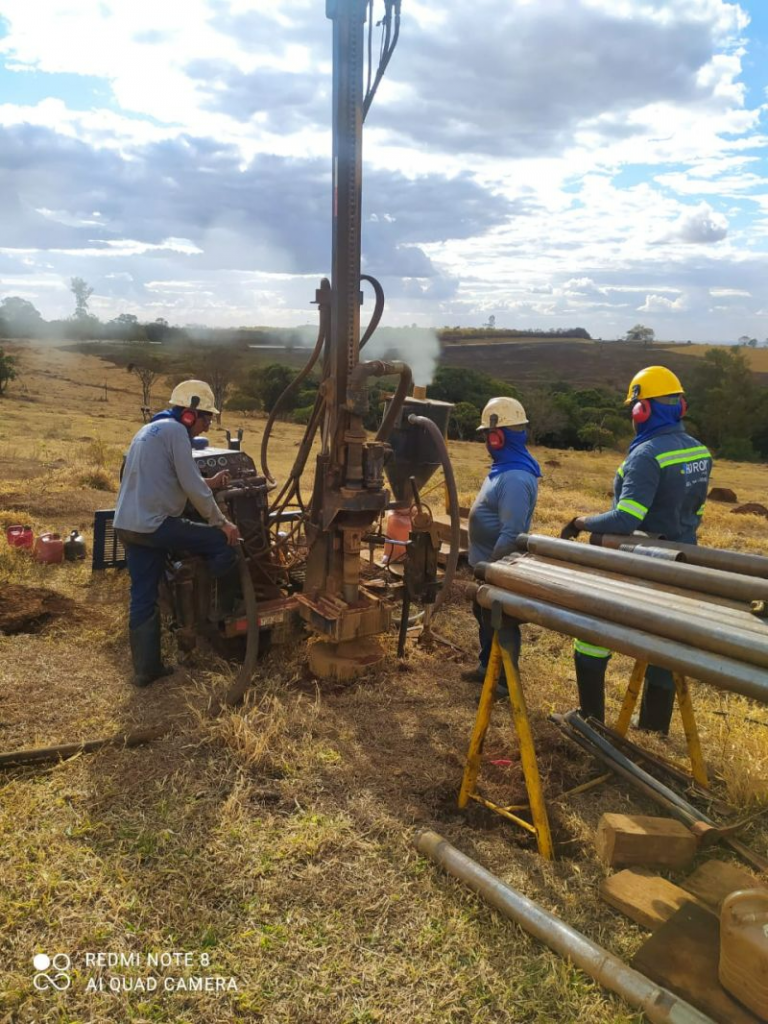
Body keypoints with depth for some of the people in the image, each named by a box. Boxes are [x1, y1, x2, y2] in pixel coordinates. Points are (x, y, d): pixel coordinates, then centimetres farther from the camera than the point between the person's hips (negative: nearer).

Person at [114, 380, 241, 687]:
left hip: (127, 525, 10)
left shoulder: (150, 429, 23)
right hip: (153, 524, -10)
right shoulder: (175, 431, -8)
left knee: (143, 599, 13)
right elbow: (191, 486, -12)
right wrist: (222, 522, -5)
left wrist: (209, 484, 29)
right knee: (224, 543, -3)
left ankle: (145, 668, 20)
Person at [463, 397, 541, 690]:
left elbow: (511, 533, -31)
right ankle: (487, 666, 40)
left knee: (500, 624, 5)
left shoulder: (515, 478, -28)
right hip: (488, 563, 10)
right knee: (484, 615, 23)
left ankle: (504, 681, 22)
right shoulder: (505, 467, 6)